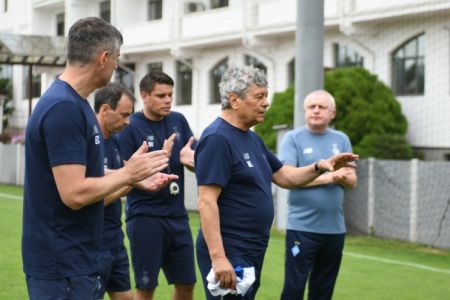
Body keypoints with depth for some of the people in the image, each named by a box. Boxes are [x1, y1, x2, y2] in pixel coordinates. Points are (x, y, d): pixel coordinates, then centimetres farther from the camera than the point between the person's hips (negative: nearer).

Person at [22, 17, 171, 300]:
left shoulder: (73, 102, 10)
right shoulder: (64, 108, -21)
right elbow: (74, 193, -25)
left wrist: (136, 178, 16)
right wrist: (128, 173, -13)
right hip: (62, 265, -10)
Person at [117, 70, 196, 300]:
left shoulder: (178, 121, 6)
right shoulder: (130, 127, -9)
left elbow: (198, 162, 8)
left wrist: (190, 158, -16)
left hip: (178, 216, 5)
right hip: (145, 217, -5)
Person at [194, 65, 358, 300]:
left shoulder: (252, 138, 13)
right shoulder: (217, 138, -17)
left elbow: (284, 176, 20)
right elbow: (206, 202, -23)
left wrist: (320, 166, 3)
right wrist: (218, 257, -28)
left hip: (253, 251, 10)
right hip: (228, 252, -10)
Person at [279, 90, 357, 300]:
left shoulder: (341, 140, 11)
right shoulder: (293, 138, -2)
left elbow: (352, 180, 8)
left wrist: (340, 176, -16)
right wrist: (327, 177, -13)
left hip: (335, 228, 5)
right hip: (302, 227, -4)